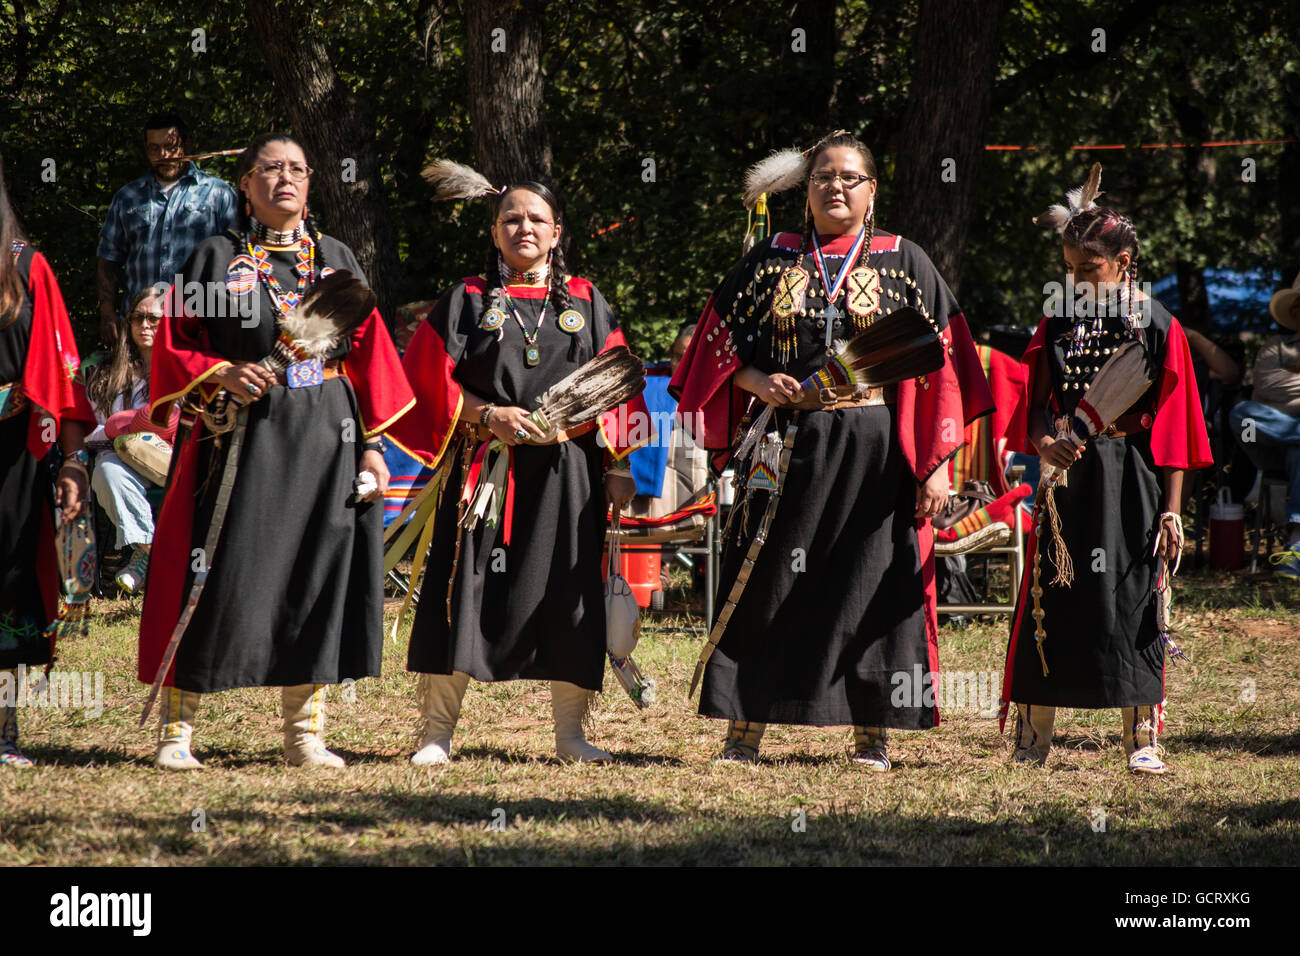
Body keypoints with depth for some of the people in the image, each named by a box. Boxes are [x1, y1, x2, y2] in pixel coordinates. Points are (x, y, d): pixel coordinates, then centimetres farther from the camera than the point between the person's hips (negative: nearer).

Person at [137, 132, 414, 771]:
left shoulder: (338, 260, 13)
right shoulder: (216, 259, 5)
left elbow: (369, 353, 11)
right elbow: (173, 346, 3)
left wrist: (371, 443, 3)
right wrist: (223, 374, -15)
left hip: (326, 438, 3)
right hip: (241, 439, -3)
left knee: (316, 575, 3)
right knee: (220, 578, -6)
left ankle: (304, 732, 11)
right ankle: (176, 728, 0)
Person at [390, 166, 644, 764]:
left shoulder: (586, 303, 12)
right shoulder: (467, 300, 8)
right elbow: (435, 381, 3)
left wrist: (617, 466, 2)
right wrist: (488, 414, -13)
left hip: (566, 472, 1)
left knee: (567, 592, 1)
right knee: (467, 588, -7)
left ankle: (570, 732, 10)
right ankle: (437, 731, -2)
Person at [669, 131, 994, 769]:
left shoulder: (905, 263, 5)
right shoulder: (771, 259, 10)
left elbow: (940, 366, 2)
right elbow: (722, 344, 13)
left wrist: (936, 463, -6)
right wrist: (759, 382, -8)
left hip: (875, 450, -1)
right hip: (789, 446, 1)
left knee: (872, 584, -1)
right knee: (766, 582, -1)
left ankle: (872, 733, 7)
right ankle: (744, 729, 4)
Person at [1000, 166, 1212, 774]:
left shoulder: (1156, 327, -1)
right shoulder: (1056, 324, 7)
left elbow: (1172, 427, -1)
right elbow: (1034, 407, 8)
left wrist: (1170, 509, -4)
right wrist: (1043, 443, -16)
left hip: (1131, 483, -2)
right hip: (1066, 478, 2)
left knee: (1133, 599, -1)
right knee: (1048, 602, 0)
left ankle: (1141, 740, 7)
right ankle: (1033, 739, 6)